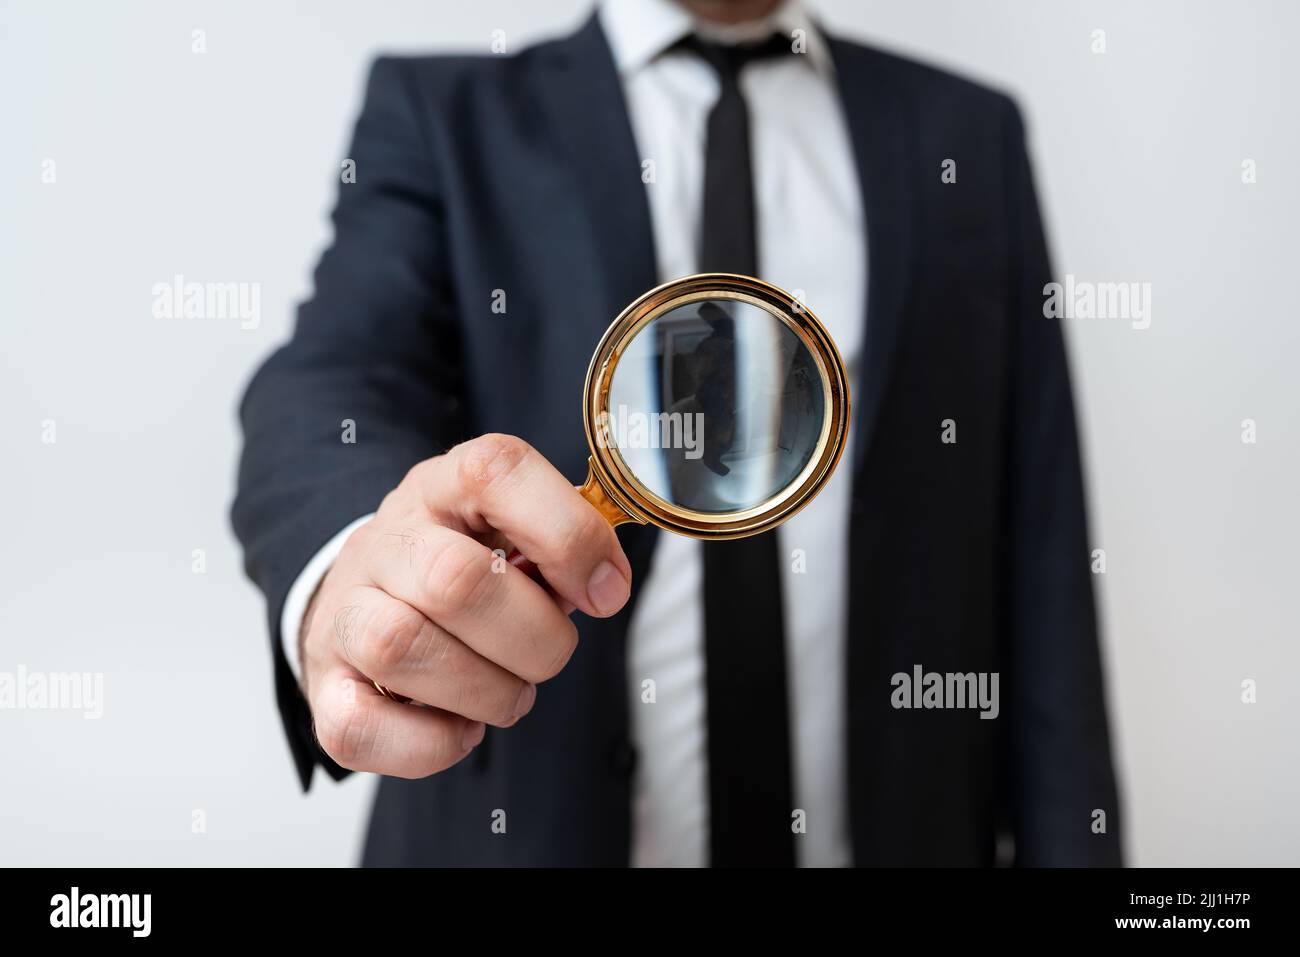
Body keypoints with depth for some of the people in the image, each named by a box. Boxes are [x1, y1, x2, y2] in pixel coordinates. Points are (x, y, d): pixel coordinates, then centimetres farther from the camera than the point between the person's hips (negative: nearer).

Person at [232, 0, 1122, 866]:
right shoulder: (438, 109, 0)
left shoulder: (973, 134, 4)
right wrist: (356, 567, -37)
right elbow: (332, 378, -16)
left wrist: (1068, 843, -4)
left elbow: (1042, 540, -1)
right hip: (524, 834, -1)